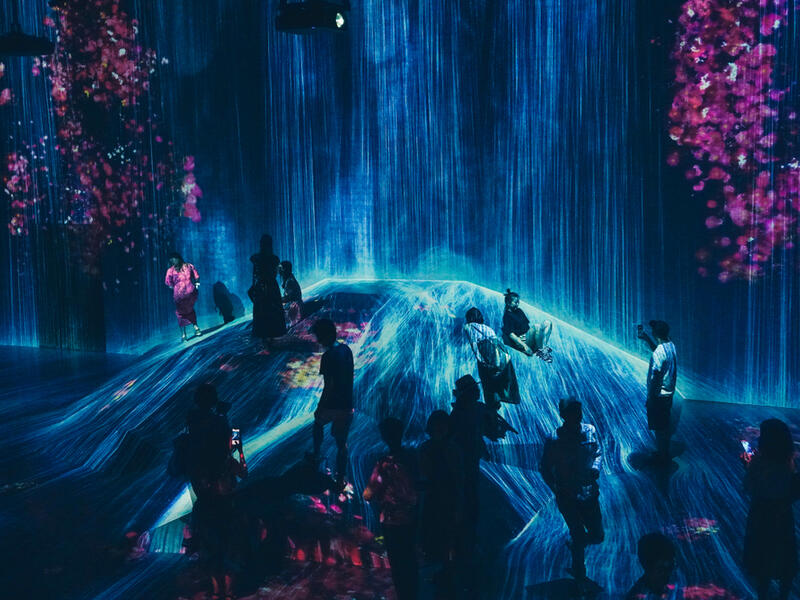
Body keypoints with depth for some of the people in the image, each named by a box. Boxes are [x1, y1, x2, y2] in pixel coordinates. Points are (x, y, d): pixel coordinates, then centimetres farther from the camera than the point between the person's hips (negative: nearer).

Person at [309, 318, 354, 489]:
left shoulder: (328, 357, -22)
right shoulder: (346, 349, 0)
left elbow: (328, 387, -21)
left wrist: (319, 409, -10)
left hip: (331, 406, -4)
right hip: (347, 405, 4)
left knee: (318, 423, 29)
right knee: (341, 443, 13)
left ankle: (316, 455, 43)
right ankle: (340, 478, 18)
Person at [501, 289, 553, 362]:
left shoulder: (519, 310, 18)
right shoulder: (507, 316, -9)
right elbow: (511, 334, -17)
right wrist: (524, 346, -26)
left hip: (529, 335, 9)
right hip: (521, 340, -9)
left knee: (548, 323, -3)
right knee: (537, 326, -34)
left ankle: (544, 346, -18)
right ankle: (541, 350, -28)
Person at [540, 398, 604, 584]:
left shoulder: (590, 431, -6)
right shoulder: (554, 440, -19)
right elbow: (545, 469, -9)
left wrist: (596, 467, -11)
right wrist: (558, 491, -18)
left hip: (590, 493, 4)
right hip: (568, 498, -4)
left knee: (598, 536, 14)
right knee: (579, 537, 6)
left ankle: (576, 544, 49)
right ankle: (579, 573, 33)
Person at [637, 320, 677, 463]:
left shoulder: (658, 354, -27)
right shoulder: (670, 345, 0)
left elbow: (655, 379, -24)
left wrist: (649, 399, -16)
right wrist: (646, 338, 19)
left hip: (659, 394, -9)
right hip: (669, 392, 9)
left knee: (659, 427, 6)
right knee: (666, 424, 21)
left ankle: (662, 456, 18)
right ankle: (665, 453, 35)